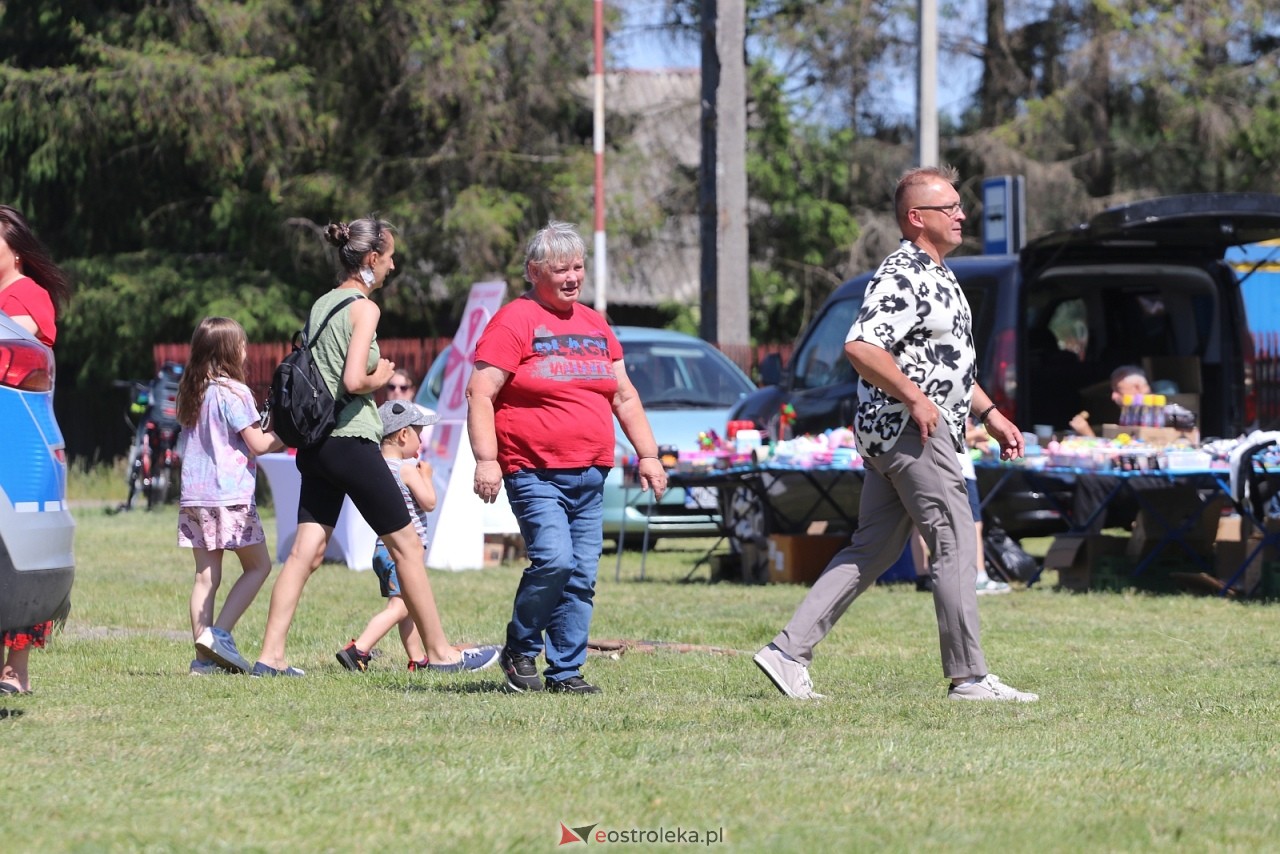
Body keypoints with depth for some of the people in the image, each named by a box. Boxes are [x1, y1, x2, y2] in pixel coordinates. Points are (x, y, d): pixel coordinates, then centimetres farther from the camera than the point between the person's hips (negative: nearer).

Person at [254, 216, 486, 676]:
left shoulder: (320, 305, 14)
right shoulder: (364, 307, -10)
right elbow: (353, 380, -20)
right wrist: (380, 379, 0)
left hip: (315, 443, 7)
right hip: (351, 439, -7)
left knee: (306, 550, 3)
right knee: (406, 543, 4)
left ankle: (270, 655, -5)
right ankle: (438, 650, 10)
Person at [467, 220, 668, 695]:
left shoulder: (595, 326, 19)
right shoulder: (515, 322, -3)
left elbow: (624, 397, 25)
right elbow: (480, 394, -9)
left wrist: (648, 455, 17)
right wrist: (486, 460, -17)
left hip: (590, 477, 7)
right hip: (534, 473, -6)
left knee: (582, 577, 2)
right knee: (553, 559, -20)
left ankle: (566, 670, 10)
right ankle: (520, 651, 0)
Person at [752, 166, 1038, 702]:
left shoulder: (936, 276, 20)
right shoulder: (902, 277, -15)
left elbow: (948, 360, 30)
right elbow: (860, 346, -26)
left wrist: (989, 413, 25)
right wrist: (916, 399, -24)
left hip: (890, 435, 10)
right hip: (909, 431, -10)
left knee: (872, 551, 9)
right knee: (956, 547, -7)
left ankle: (788, 652, 7)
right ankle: (969, 678, -3)